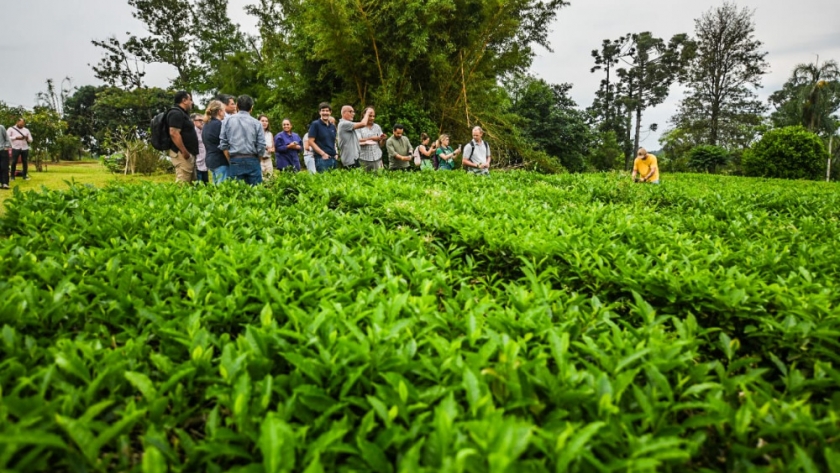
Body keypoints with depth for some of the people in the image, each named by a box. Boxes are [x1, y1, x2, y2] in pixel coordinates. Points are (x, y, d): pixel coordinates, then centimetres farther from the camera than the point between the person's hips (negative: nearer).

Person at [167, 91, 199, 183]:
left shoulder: (182, 113, 21)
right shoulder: (176, 113, -13)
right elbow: (174, 133, -23)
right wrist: (184, 152, -24)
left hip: (188, 154, 11)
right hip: (182, 154, -11)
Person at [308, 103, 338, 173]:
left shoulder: (333, 126, 17)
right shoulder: (315, 124, -2)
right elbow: (311, 142, -8)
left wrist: (336, 153, 8)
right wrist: (323, 153, -15)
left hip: (333, 158, 7)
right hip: (322, 158, -7)